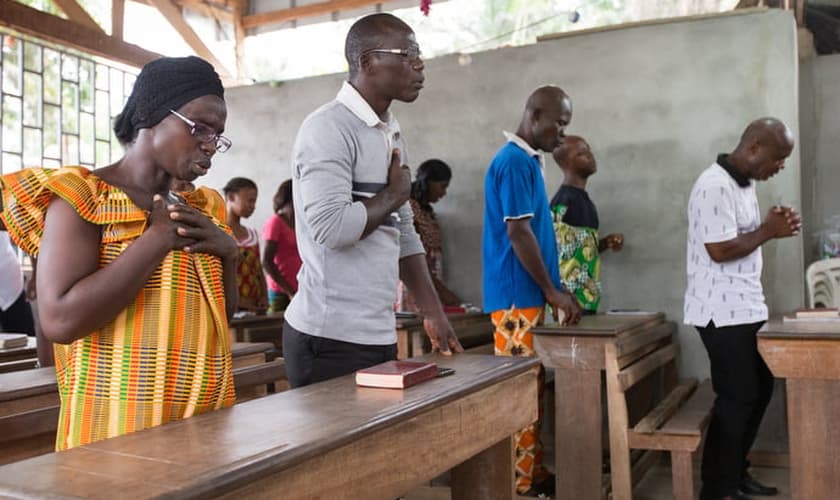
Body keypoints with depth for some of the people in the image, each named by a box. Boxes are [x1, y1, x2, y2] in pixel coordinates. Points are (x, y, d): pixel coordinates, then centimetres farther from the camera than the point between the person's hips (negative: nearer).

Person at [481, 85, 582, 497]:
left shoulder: (529, 161, 17)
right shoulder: (513, 161, -14)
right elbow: (518, 234, -19)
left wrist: (553, 290, 18)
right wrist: (554, 291, -13)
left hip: (529, 295, 10)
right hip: (516, 297, -10)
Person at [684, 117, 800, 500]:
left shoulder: (744, 183, 14)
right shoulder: (715, 186, -19)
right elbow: (720, 250, -23)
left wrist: (771, 226, 2)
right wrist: (768, 232, -12)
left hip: (745, 307, 10)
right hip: (723, 312, -10)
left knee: (758, 390, 16)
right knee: (737, 399, -3)